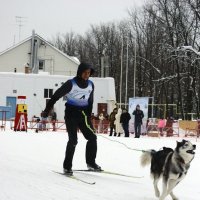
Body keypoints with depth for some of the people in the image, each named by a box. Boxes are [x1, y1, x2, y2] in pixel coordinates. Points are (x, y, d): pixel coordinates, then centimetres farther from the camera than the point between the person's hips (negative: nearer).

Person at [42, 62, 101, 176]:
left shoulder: (90, 85, 5)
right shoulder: (71, 84, -12)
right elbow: (56, 96, -8)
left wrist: (89, 116, 7)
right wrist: (47, 110, -8)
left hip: (84, 114, 6)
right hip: (71, 113, -6)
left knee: (92, 137, 1)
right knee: (73, 140, -11)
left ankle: (91, 163, 16)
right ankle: (67, 166, -1)